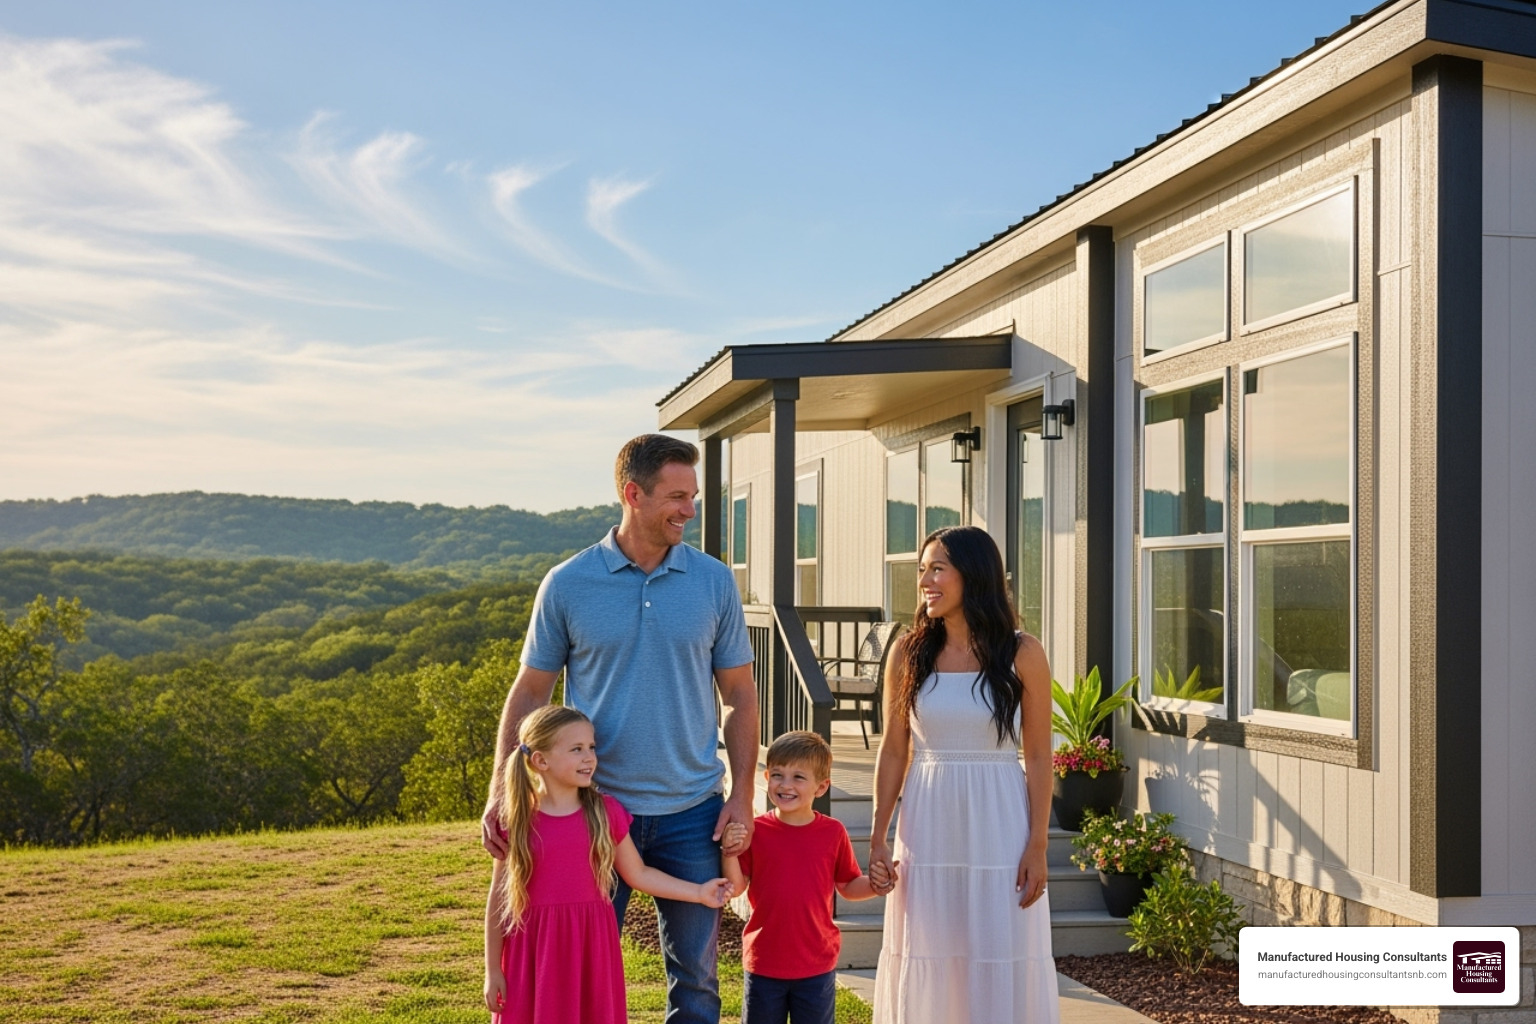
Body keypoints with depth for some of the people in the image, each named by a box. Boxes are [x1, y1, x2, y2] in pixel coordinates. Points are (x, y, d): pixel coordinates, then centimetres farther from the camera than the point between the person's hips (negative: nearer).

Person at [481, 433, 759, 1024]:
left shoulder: (714, 582, 1)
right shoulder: (567, 585, -3)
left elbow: (739, 697, 5)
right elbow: (530, 692, 2)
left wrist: (742, 794, -3)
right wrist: (500, 791, -7)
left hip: (692, 812, 1)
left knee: (695, 976, 10)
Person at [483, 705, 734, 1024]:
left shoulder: (606, 812, 0)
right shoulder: (516, 821, -5)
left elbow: (638, 874, 10)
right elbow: (498, 898, 1)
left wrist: (699, 892, 6)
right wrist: (493, 970, 2)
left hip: (591, 948, 2)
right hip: (535, 951, -1)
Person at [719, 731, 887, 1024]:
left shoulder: (833, 833, -4)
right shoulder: (756, 832, -6)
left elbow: (848, 886, 6)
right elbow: (736, 887, -7)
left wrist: (875, 885, -14)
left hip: (816, 966, 0)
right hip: (764, 963, 0)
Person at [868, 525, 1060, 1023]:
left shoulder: (1022, 654, -3)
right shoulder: (909, 653, 3)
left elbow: (1038, 758, -2)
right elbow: (893, 751, 6)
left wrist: (1037, 847, -6)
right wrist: (878, 838, 2)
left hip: (997, 828, -2)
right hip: (928, 828, 2)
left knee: (1003, 967, 3)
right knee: (928, 968, 7)